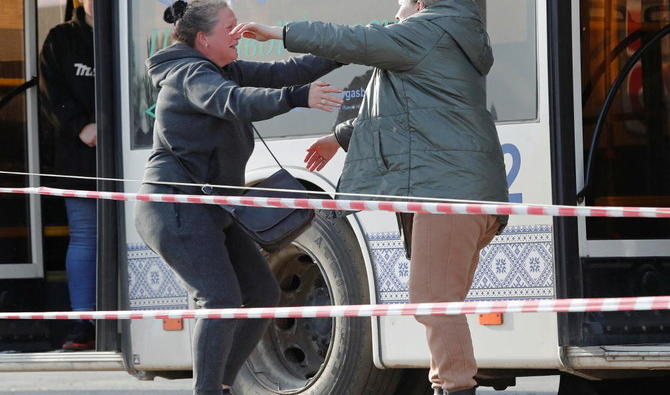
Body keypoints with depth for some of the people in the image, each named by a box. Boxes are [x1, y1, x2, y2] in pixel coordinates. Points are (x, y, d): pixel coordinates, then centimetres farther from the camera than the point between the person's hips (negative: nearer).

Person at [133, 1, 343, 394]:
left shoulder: (225, 71, 14)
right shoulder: (190, 75, -16)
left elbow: (277, 73, 8)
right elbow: (234, 102, -35)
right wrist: (297, 97, -49)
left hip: (213, 210, 10)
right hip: (179, 209, -10)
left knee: (263, 294, 9)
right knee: (221, 300, -19)